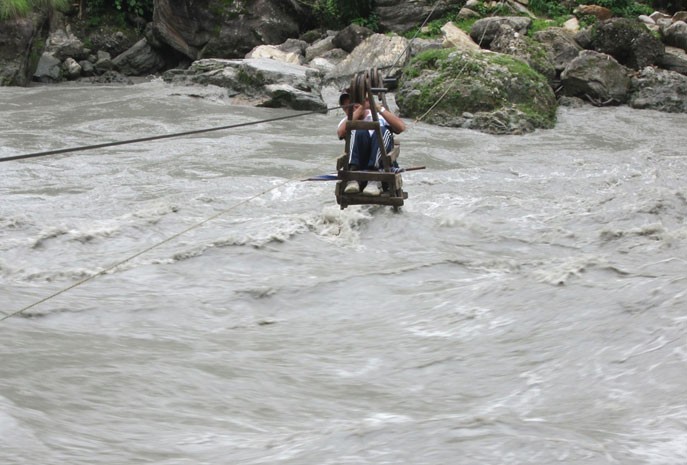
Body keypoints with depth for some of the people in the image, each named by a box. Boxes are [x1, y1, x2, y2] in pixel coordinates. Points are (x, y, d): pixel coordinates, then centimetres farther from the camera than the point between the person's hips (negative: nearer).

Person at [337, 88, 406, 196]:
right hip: (359, 165, 0)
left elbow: (401, 127, -1)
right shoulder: (346, 121, 20)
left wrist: (379, 108, -5)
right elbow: (341, 132, -7)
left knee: (383, 131, -26)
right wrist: (360, 108, -7)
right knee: (359, 131, -23)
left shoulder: (379, 116, 18)